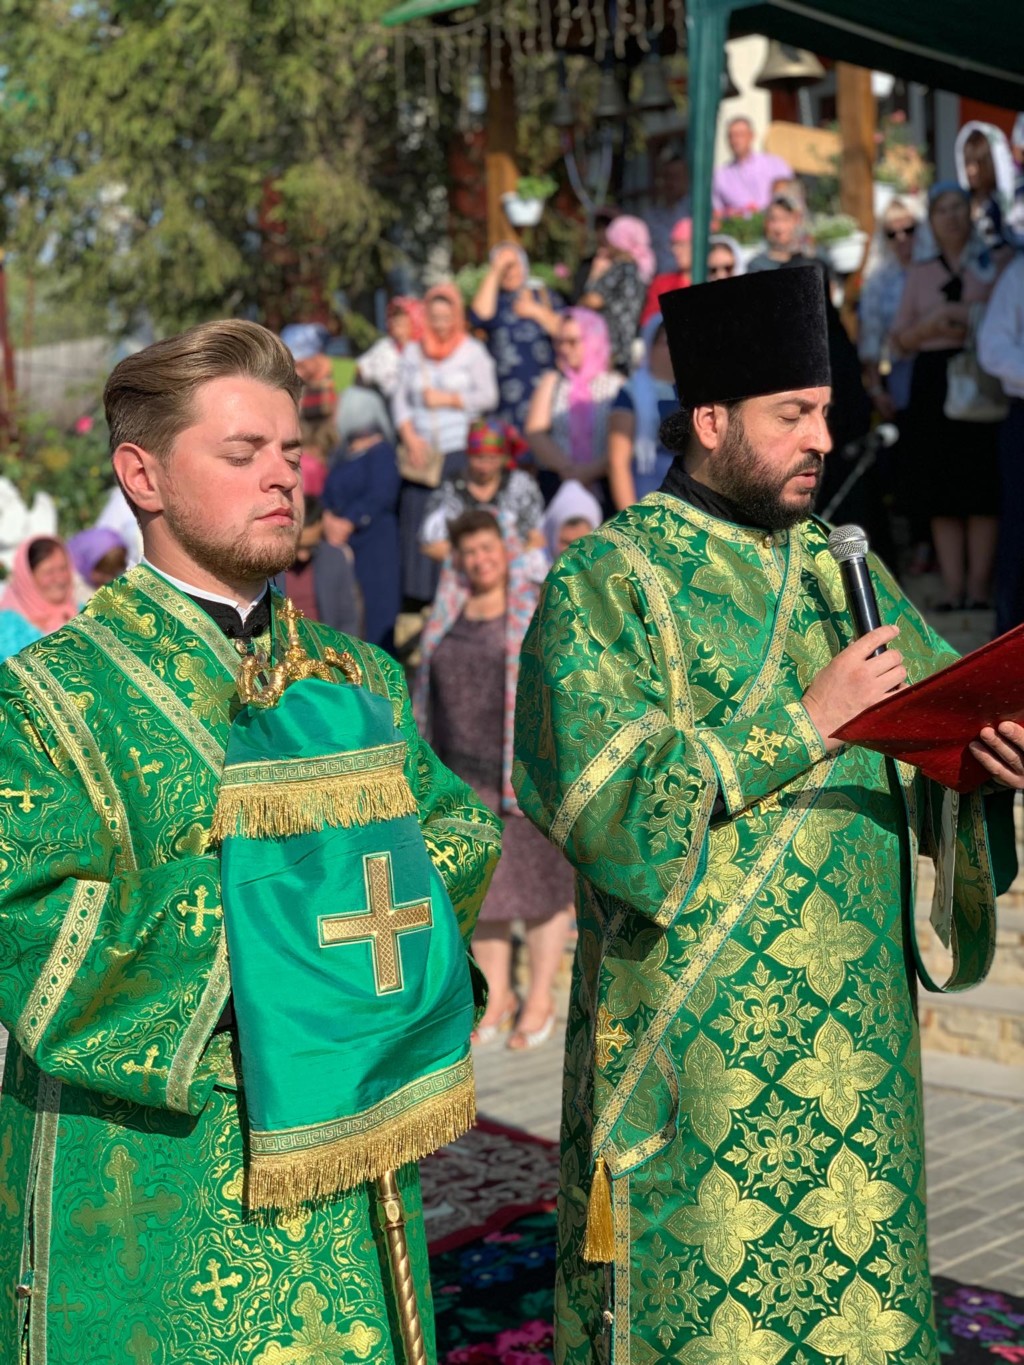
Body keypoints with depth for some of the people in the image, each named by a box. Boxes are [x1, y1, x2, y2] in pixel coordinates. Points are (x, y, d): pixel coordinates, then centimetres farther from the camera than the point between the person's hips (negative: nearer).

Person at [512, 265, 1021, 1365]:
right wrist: (805, 724, -20)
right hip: (696, 1035, -6)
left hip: (850, 1026, 6)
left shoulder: (836, 568, 11)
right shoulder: (605, 583, -9)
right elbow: (602, 798, -19)